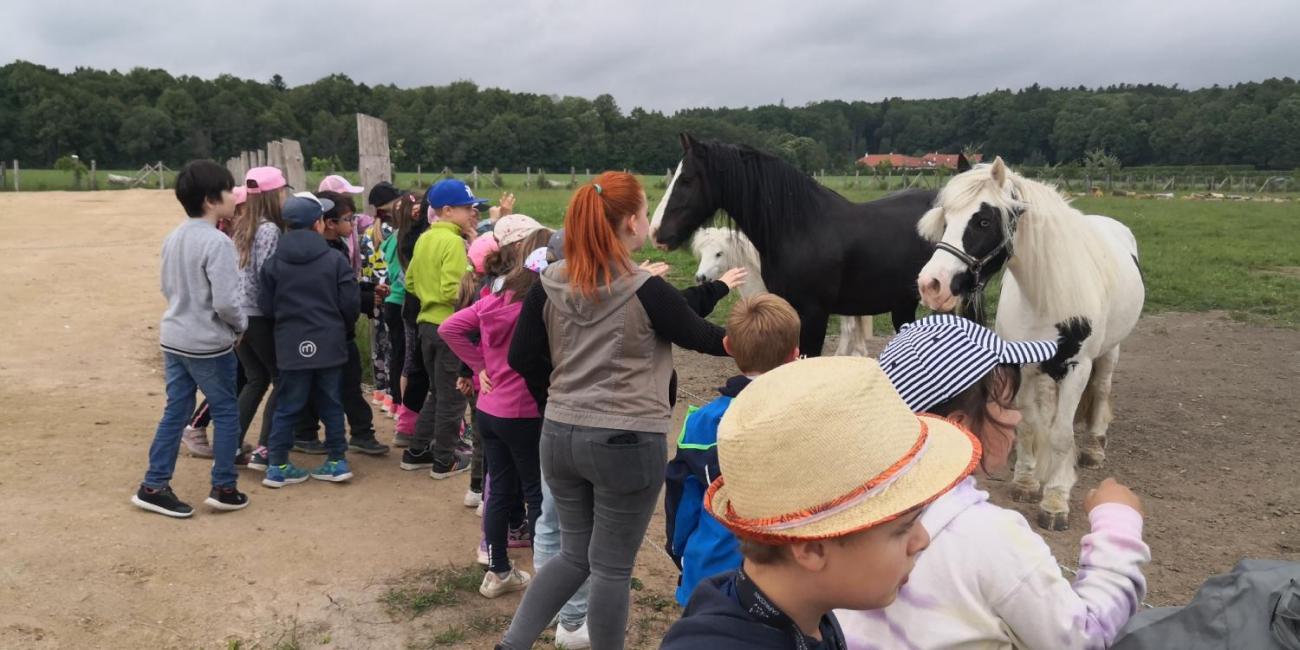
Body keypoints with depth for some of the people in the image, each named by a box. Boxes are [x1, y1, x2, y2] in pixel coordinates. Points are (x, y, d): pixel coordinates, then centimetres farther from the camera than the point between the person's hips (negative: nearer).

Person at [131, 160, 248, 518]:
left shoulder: (172, 238, 8)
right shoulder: (217, 242, -19)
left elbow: (168, 288, 16)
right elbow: (225, 301, -23)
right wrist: (242, 325, -5)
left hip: (173, 338, 8)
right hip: (209, 344, -7)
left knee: (175, 412, 13)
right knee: (226, 412, 7)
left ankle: (153, 486, 15)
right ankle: (224, 488, 13)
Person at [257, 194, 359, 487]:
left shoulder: (274, 263, -2)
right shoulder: (335, 260, -8)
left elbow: (266, 305, 1)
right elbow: (350, 304, -6)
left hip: (292, 346, 1)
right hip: (329, 344, -1)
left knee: (287, 408, 7)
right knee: (331, 405, 11)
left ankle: (277, 465, 8)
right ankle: (337, 460, 15)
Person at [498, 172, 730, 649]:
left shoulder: (549, 285, -2)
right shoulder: (646, 291, -15)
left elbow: (522, 358, 3)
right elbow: (701, 338, -1)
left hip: (559, 436, 5)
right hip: (627, 443, -5)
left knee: (574, 554, 21)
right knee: (612, 566, 8)